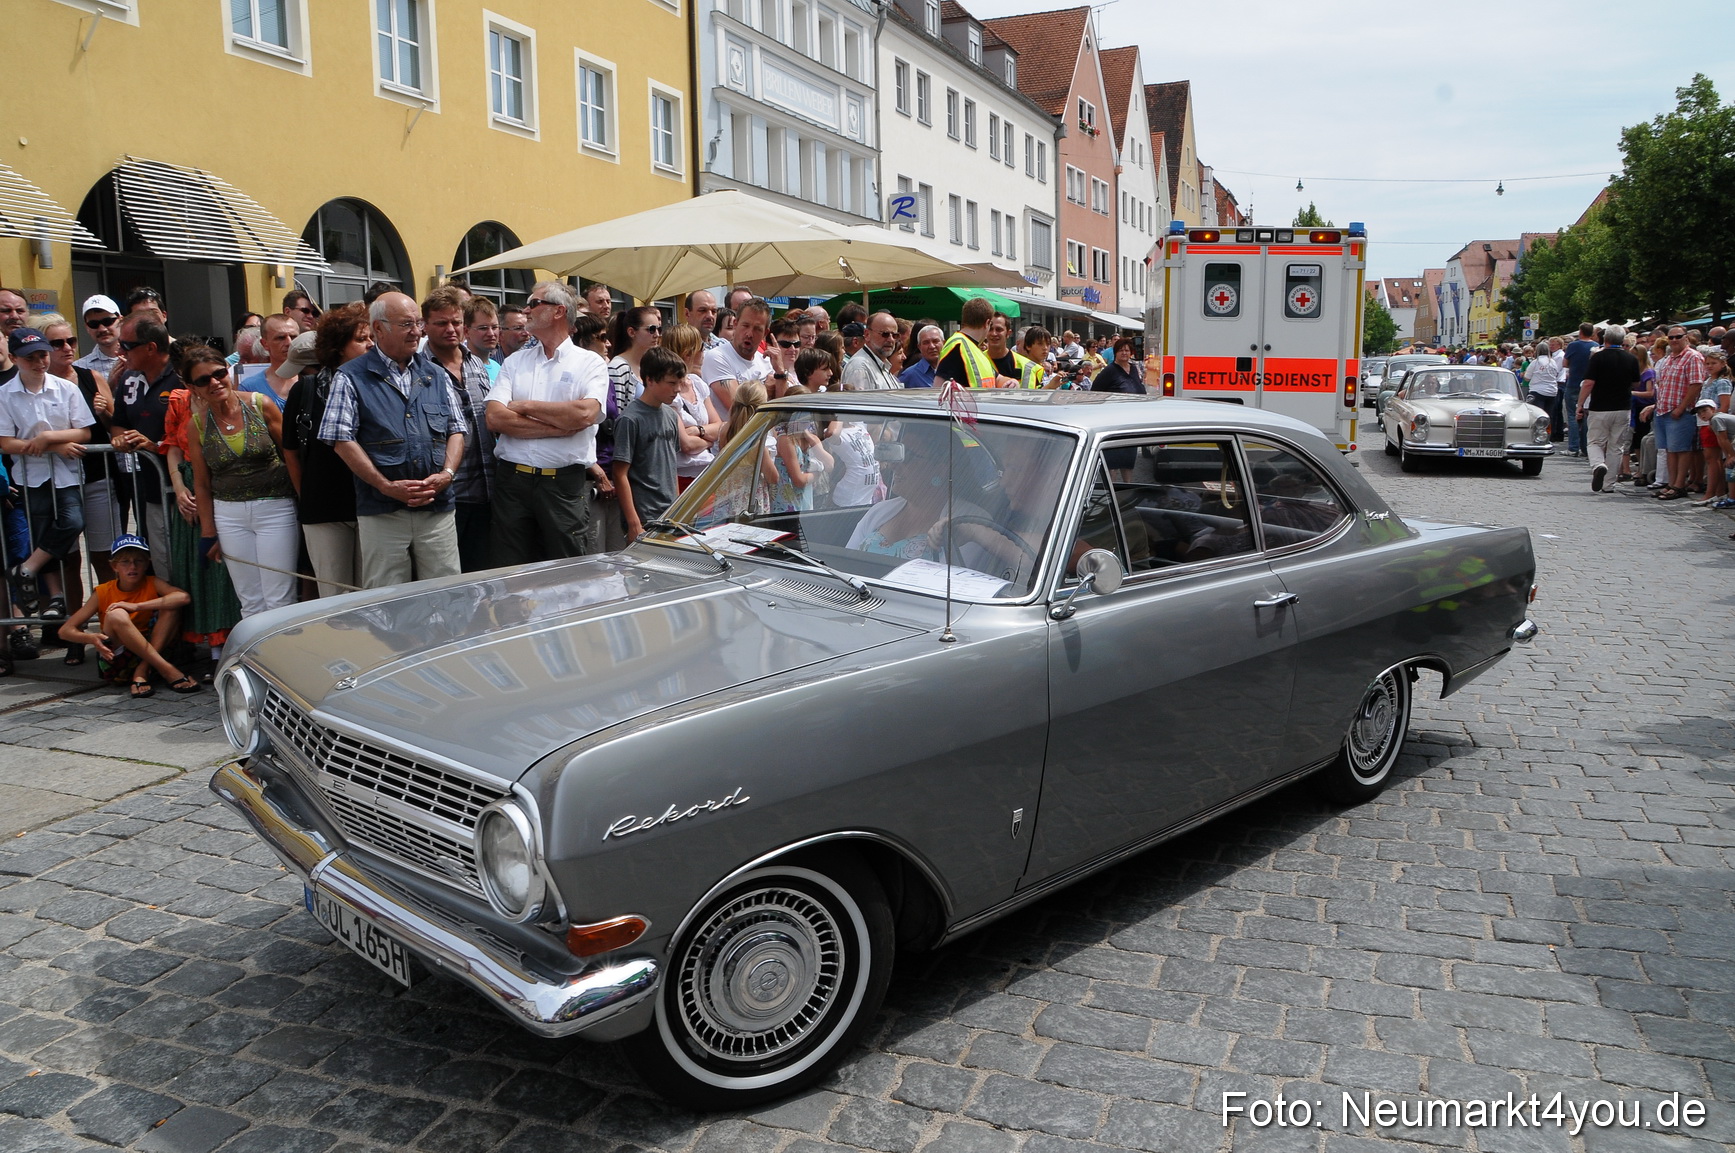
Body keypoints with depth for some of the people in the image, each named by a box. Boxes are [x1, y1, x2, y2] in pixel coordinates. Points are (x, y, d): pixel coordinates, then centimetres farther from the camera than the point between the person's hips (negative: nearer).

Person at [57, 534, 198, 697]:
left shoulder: (152, 584, -2)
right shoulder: (103, 593, -3)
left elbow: (183, 597, -24)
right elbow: (65, 631, -4)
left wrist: (137, 606, -27)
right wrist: (92, 638, -26)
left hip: (149, 654, 1)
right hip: (115, 663, -1)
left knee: (170, 607, -17)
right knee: (116, 615, -28)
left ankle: (142, 672, -24)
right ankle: (168, 671, -33)